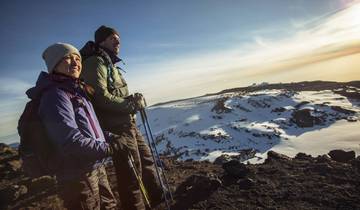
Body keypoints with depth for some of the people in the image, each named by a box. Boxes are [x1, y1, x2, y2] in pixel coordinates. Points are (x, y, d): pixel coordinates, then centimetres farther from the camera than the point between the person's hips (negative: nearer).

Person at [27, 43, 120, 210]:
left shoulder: (77, 91, 11)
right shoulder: (55, 94, -18)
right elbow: (72, 141, -28)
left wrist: (110, 138, 6)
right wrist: (108, 149, -20)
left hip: (96, 168, 9)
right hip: (78, 176, -9)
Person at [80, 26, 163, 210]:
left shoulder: (110, 64, 20)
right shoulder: (96, 62, -9)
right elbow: (101, 97, -23)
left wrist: (133, 99, 1)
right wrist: (131, 104, -15)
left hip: (127, 124, 10)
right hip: (116, 127, -10)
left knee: (146, 160, 19)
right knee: (132, 171, -3)